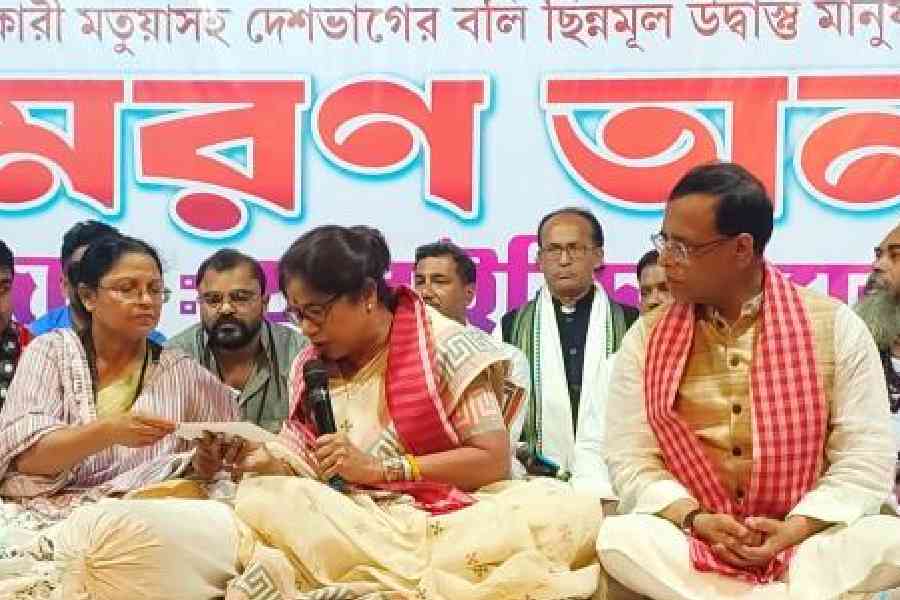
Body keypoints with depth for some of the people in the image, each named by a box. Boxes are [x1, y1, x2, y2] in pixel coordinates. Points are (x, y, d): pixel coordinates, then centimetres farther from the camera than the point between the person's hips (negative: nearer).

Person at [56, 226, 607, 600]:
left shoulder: (442, 344, -2)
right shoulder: (312, 368, 12)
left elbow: (495, 459, -7)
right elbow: (310, 470, 11)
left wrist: (380, 467, -13)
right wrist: (256, 459, -10)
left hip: (434, 520, -2)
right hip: (346, 524, 2)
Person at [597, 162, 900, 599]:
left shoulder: (835, 325, -1)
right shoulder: (647, 337, 4)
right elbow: (631, 460, 0)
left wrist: (797, 527, -18)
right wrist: (693, 519, -18)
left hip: (809, 541, -1)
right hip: (692, 541, 2)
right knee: (619, 538, -30)